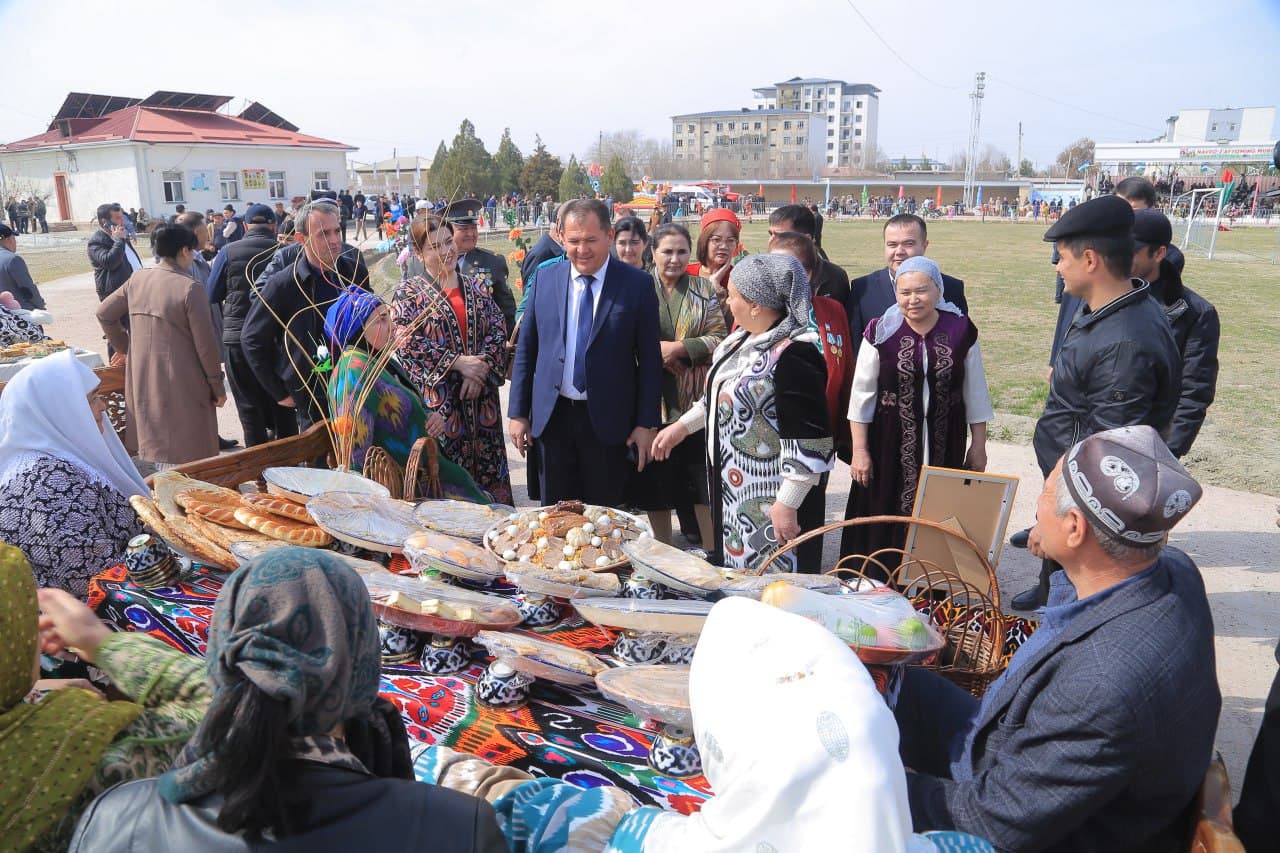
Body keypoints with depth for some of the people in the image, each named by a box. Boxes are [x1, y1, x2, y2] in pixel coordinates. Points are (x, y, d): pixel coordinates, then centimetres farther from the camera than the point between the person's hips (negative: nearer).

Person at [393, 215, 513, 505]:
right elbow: (406, 342, -12)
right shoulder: (407, 292, 0)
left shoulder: (476, 287, 12)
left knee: (487, 465, 7)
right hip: (437, 400, -4)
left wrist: (482, 368, -12)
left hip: (482, 398, 4)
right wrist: (457, 362, -16)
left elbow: (498, 331, 4)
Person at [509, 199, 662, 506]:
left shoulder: (637, 284, -5)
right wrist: (518, 412, 5)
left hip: (608, 421, -2)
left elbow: (650, 358, -3)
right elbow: (526, 348, 8)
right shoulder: (545, 278, 3)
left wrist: (647, 424, -6)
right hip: (552, 416, 3)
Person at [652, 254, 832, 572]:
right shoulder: (744, 338, 6)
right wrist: (682, 426, 20)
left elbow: (807, 442, -24)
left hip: (768, 506, -9)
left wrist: (787, 505, -23)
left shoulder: (793, 356, -23)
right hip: (731, 491, 9)